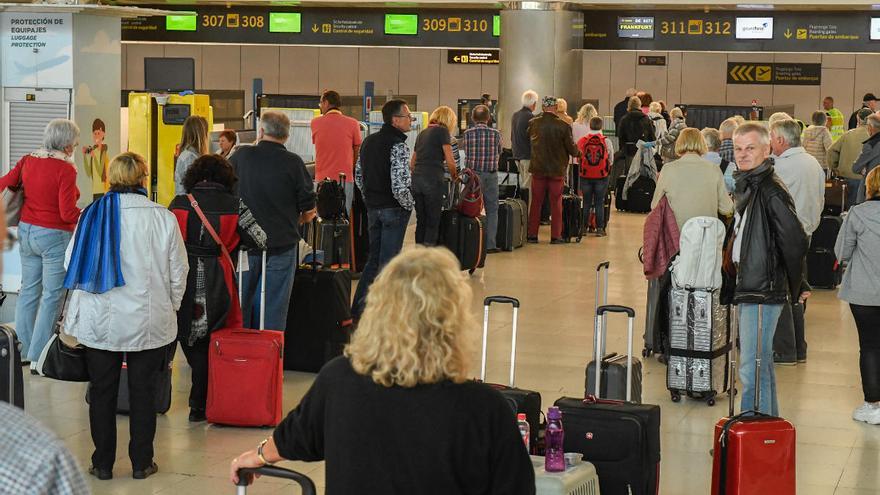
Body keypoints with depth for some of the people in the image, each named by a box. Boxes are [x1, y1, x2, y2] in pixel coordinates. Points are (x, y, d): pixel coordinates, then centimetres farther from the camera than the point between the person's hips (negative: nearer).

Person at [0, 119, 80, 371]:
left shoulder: (28, 161, 2)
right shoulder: (65, 169, -17)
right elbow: (67, 213, -20)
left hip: (26, 232, 7)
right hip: (54, 236, -7)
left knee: (28, 290, 16)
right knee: (51, 296, 1)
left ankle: (22, 351, 24)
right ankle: (38, 358, 3)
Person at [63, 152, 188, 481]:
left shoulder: (91, 215, -6)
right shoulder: (163, 218, -9)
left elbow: (71, 264, 2)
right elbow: (178, 269, -1)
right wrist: (171, 305, 14)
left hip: (99, 321, 1)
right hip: (149, 323, -1)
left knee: (102, 392, 12)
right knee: (143, 392, 10)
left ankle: (103, 463, 18)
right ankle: (141, 463, 17)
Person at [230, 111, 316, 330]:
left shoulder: (241, 155, -3)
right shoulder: (293, 162, -10)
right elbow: (309, 209, -6)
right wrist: (301, 220, 15)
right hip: (282, 244, -2)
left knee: (241, 303, 15)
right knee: (275, 305, 5)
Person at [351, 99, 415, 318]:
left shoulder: (368, 141, 8)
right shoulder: (398, 146, -18)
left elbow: (358, 175, 15)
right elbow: (399, 186, -24)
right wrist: (409, 204, -7)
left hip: (372, 208, 8)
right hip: (393, 209, -8)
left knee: (373, 258, 17)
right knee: (388, 261, 0)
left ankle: (358, 308, 19)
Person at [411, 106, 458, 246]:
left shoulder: (422, 133, 20)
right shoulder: (442, 131, -1)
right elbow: (450, 161, -7)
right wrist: (454, 176, 9)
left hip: (416, 179, 7)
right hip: (433, 180, -6)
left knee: (420, 221, 11)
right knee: (433, 222, -1)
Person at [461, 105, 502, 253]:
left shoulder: (467, 134, -3)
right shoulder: (495, 133, -4)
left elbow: (466, 152, 10)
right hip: (491, 175, -1)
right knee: (492, 210, 8)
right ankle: (490, 244, 5)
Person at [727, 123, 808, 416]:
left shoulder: (770, 191, -17)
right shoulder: (746, 185, 13)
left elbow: (795, 241, -21)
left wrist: (793, 284, -10)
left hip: (763, 291, -10)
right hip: (750, 290, 10)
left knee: (752, 368, -9)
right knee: (761, 362, 19)